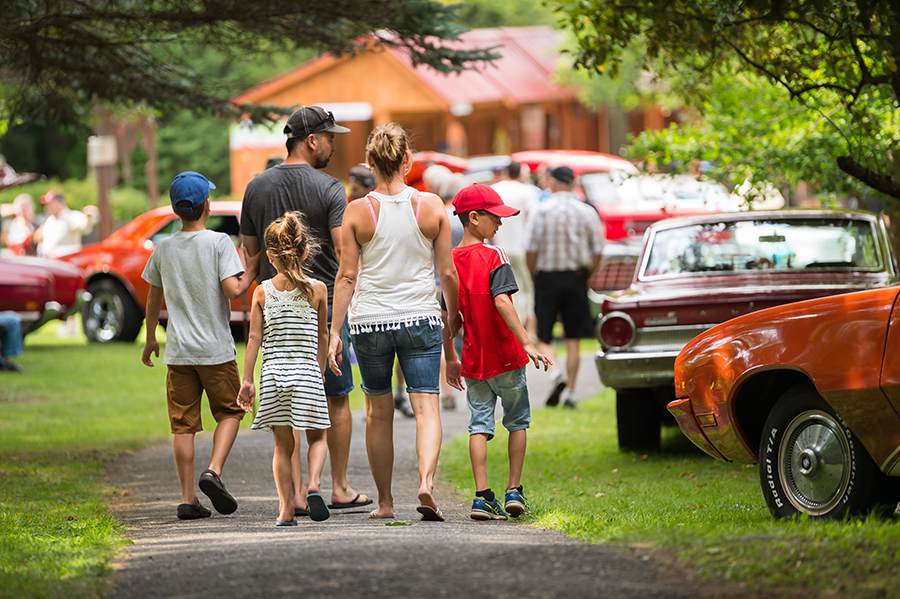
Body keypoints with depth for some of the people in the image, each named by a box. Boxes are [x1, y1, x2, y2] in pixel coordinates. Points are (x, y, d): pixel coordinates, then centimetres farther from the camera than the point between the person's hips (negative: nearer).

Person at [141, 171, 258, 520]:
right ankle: (214, 472, -10)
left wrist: (150, 339, 27)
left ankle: (188, 498, 4)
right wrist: (252, 270, 1)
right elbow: (233, 290, -18)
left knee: (184, 424, 6)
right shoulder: (218, 243, -8)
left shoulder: (164, 249, 6)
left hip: (177, 350, 3)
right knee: (230, 412, 12)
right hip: (215, 348, -3)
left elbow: (154, 298, 14)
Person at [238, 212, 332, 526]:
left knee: (283, 445, 8)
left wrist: (247, 380, 4)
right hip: (307, 371, -1)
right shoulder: (317, 289, 0)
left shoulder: (262, 292, 1)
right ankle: (313, 483, -11)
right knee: (317, 437, 14)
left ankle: (286, 508, 3)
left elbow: (254, 338, 0)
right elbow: (322, 337, 7)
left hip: (272, 372, 1)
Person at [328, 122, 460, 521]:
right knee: (426, 405, -2)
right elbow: (448, 272, 1)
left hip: (370, 322, 0)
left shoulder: (358, 212, -5)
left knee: (378, 412, 13)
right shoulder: (432, 207, -2)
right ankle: (426, 480, -27)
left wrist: (334, 332, -1)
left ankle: (385, 501, 21)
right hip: (421, 317, 0)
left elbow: (346, 277, -5)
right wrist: (453, 312, 16)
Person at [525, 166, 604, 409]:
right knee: (573, 341, 8)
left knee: (544, 337, 5)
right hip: (577, 279, 2)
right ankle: (570, 391, 8)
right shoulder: (588, 213, 1)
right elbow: (597, 252, 0)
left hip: (548, 278, -2)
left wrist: (534, 277, 6)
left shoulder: (541, 211, -6)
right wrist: (585, 276, 13)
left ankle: (556, 375, -19)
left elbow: (531, 251, -8)